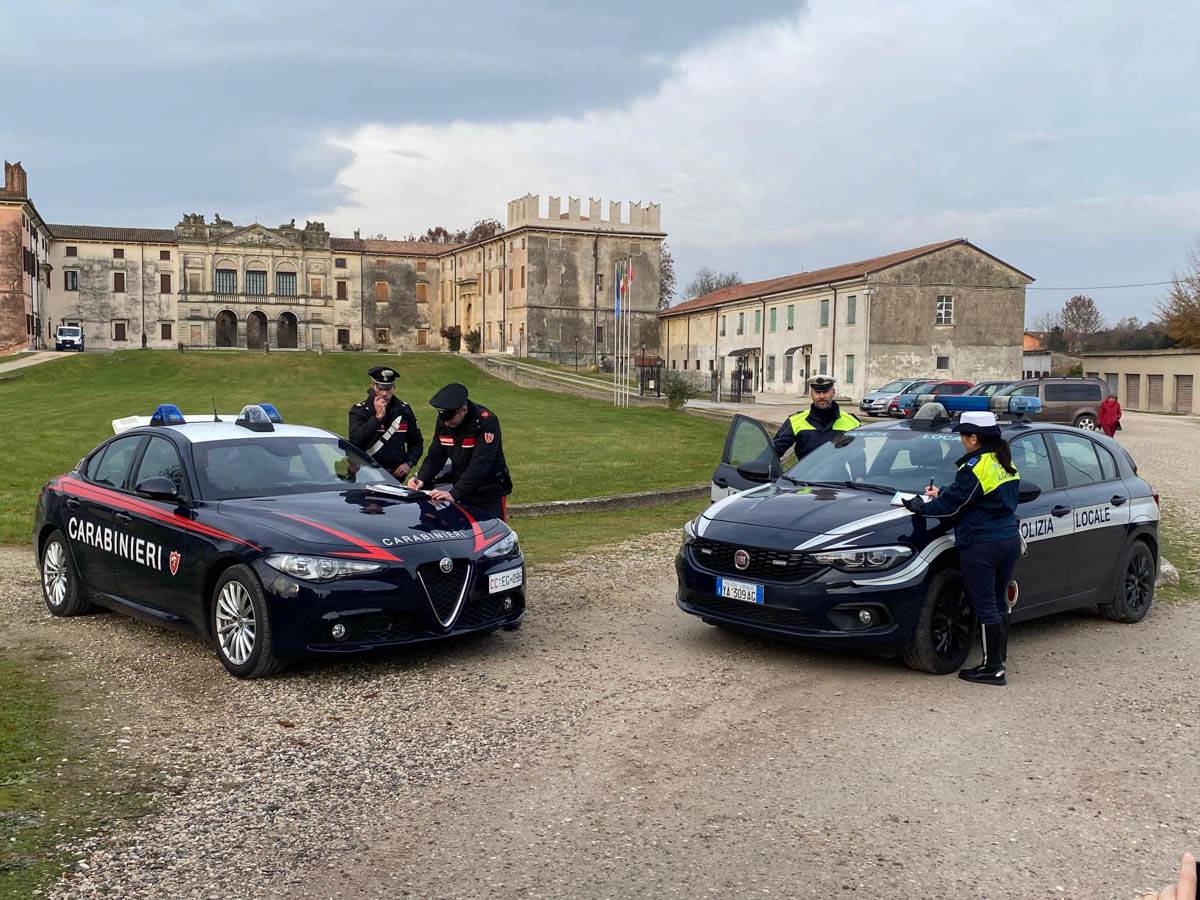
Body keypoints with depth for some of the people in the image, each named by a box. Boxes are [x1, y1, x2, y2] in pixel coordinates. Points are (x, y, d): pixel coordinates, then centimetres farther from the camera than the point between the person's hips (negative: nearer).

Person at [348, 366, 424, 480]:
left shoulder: (403, 409, 10)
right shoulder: (359, 410, -1)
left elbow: (416, 442, 19)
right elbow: (355, 441, -18)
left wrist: (409, 463, 2)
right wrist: (377, 417, -19)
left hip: (396, 475, 2)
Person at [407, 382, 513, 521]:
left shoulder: (487, 422, -23)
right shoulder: (443, 421, -3)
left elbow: (479, 464, -31)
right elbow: (435, 456, 3)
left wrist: (454, 494, -38)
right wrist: (421, 479, -16)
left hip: (490, 494, -5)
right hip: (462, 489, 5)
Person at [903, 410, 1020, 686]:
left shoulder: (975, 468, -17)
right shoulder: (1005, 463, 11)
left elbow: (952, 505, -13)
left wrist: (922, 507, 3)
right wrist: (942, 495, 19)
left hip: (981, 546, -9)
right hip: (1010, 540, 9)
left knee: (986, 607, -2)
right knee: (999, 603, 17)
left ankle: (993, 669, 2)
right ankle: (999, 659, 25)